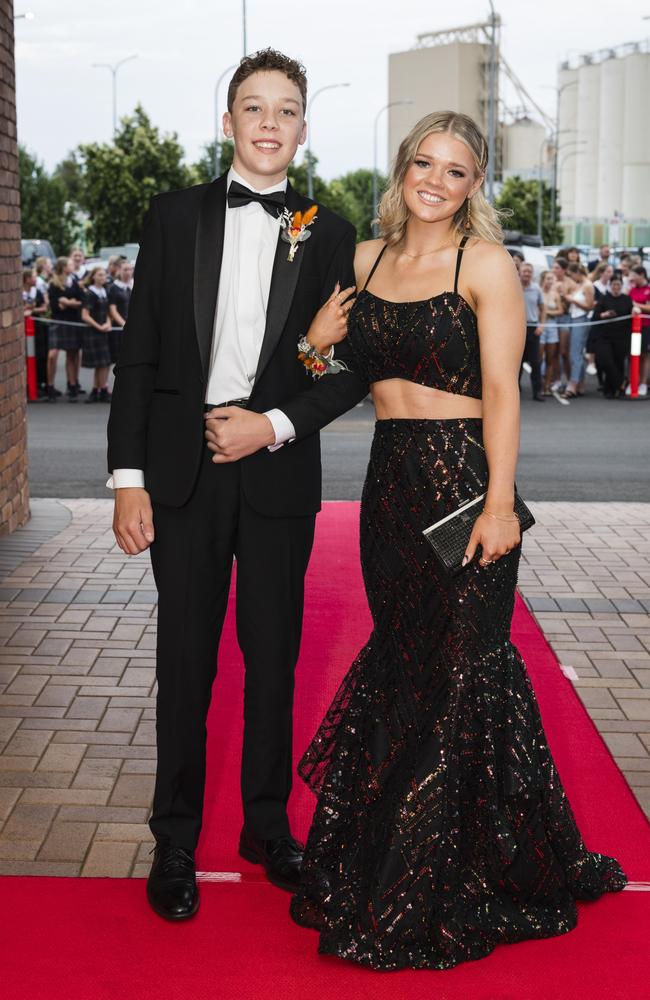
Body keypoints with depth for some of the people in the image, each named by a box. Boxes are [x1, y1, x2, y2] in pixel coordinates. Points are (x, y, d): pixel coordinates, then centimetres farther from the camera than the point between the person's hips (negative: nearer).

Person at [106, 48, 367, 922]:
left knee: (274, 657, 10)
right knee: (185, 661, 6)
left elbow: (352, 367, 4)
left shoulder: (329, 234, 5)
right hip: (183, 471, 0)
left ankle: (268, 826, 26)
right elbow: (139, 352, 2)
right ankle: (175, 842, 19)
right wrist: (128, 475, -4)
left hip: (279, 471, 1)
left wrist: (276, 424, -11)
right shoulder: (176, 216, 5)